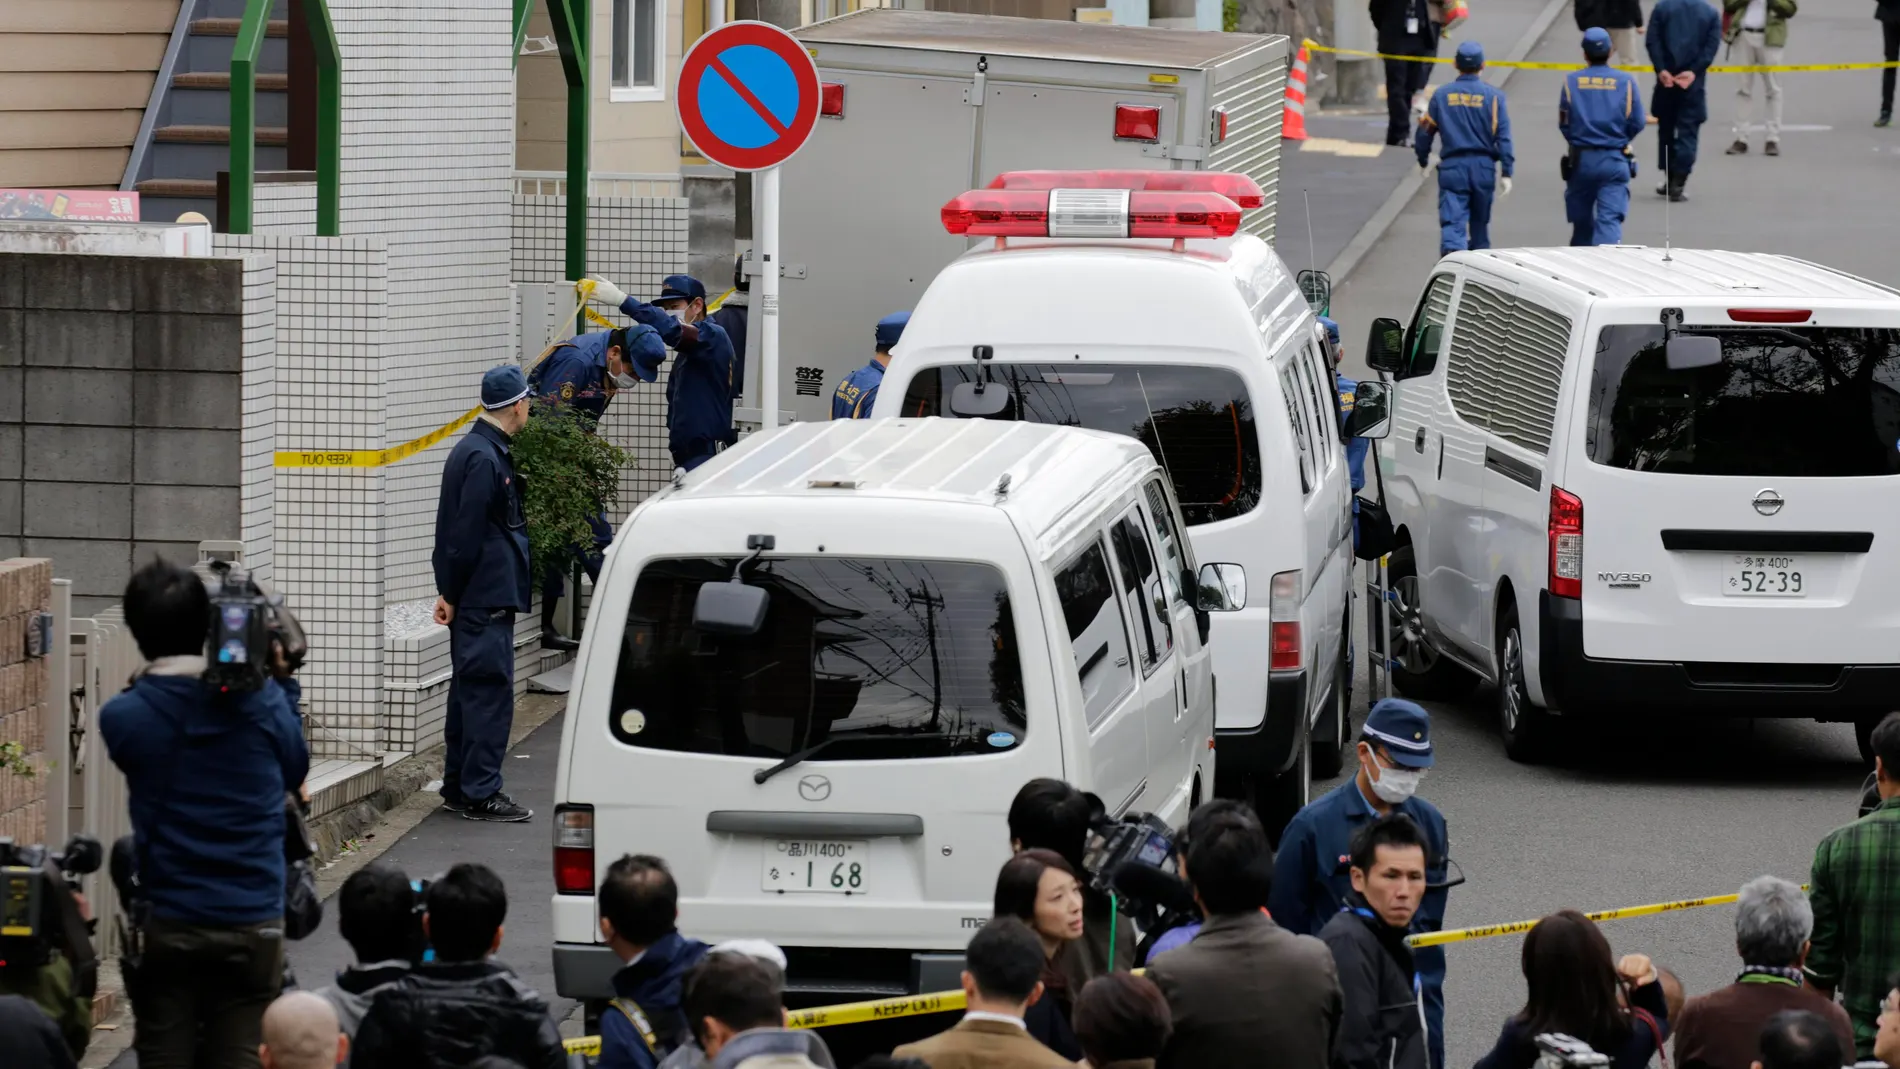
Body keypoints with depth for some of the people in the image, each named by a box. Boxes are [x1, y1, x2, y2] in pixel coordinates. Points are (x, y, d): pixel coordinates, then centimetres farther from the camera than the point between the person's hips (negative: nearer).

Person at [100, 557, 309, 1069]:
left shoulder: (122, 717, -8)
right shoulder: (260, 700, -6)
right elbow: (294, 772, 12)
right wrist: (283, 683, 16)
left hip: (166, 925, 0)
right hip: (252, 923, 0)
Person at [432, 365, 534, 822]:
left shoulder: (475, 451, 14)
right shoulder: (485, 459, -18)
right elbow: (465, 535, -19)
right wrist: (452, 594, -13)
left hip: (475, 596, 10)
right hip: (486, 596, -10)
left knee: (471, 690, 15)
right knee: (490, 692, -7)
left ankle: (459, 787, 22)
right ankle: (480, 794, -5)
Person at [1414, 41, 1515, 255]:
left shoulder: (1442, 95, 1)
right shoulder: (1493, 96, -2)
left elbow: (1425, 132, 6)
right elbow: (1503, 137, -6)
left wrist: (1423, 160, 24)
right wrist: (1506, 173, -4)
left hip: (1452, 167, -1)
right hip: (1483, 168, 1)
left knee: (1452, 221, -8)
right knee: (1480, 223, 18)